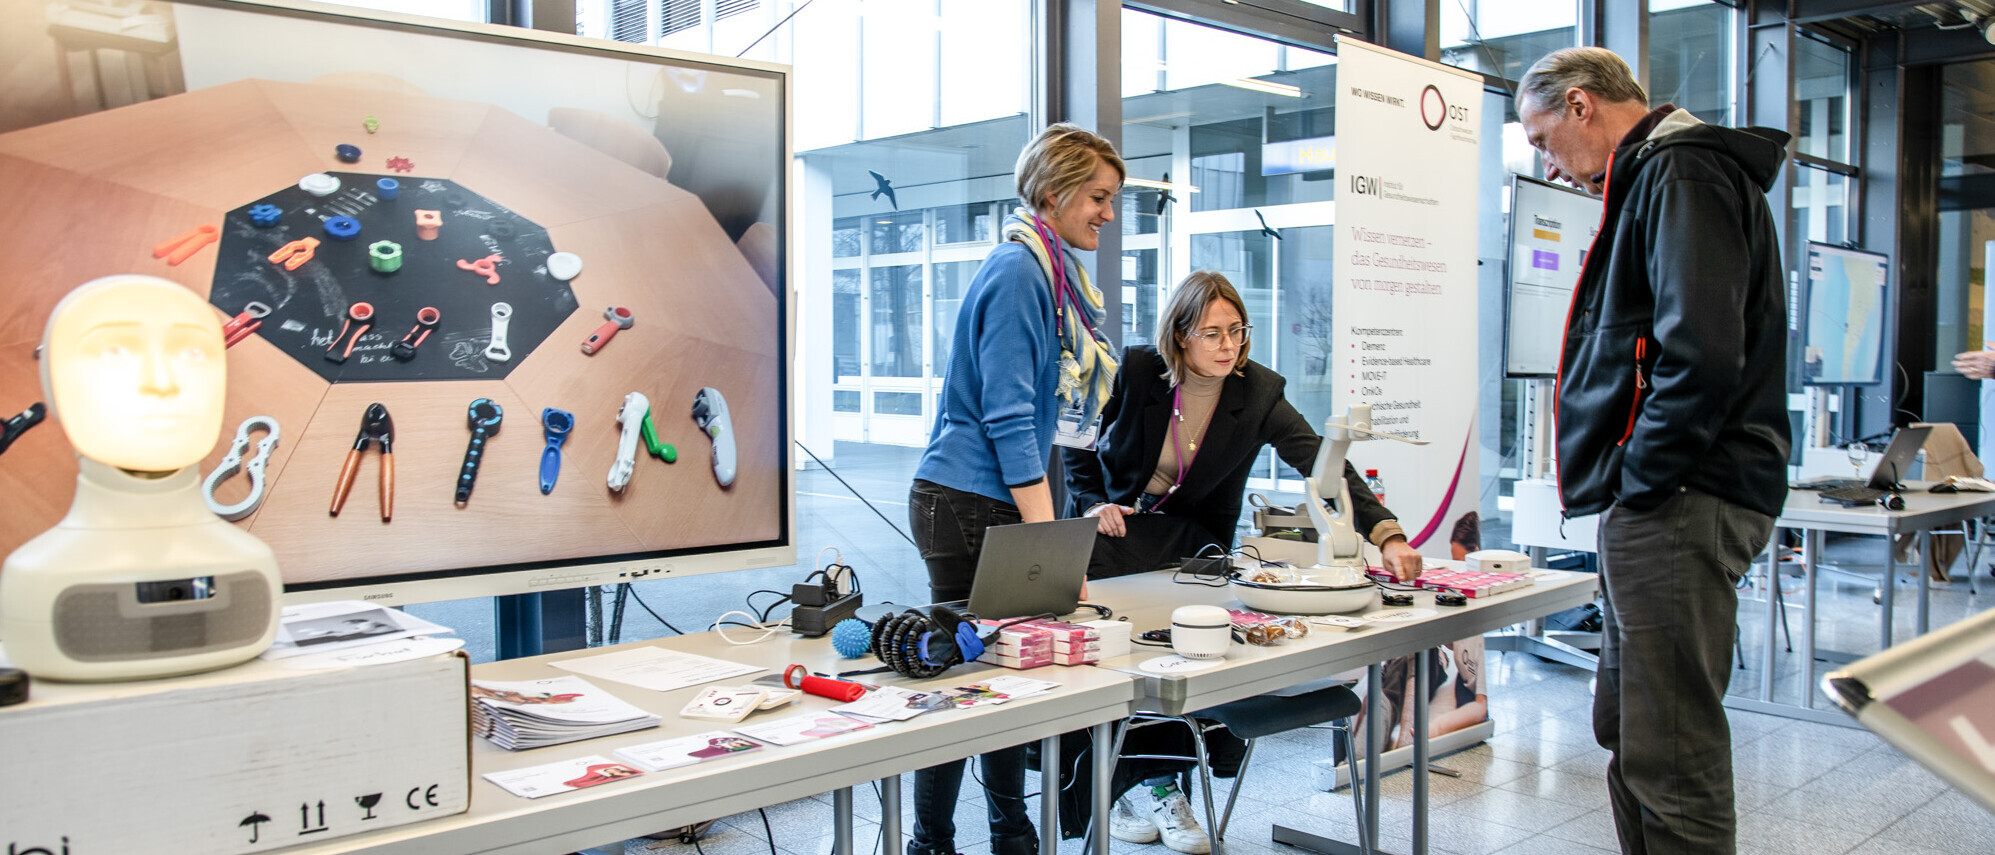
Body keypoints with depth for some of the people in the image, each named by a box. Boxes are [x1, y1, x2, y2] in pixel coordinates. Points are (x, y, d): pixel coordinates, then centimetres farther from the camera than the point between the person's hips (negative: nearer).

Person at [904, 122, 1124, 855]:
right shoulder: (1017, 274, -15)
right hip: (968, 505, -10)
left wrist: (1049, 530, 21)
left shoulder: (1049, 272, 15)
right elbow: (1009, 419, -21)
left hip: (992, 504, 10)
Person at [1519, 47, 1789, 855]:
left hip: (1679, 509, -11)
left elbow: (1700, 350, -24)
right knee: (1628, 730, 19)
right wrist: (1631, 491, 15)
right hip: (1658, 505, 11)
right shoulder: (1653, 179, 22)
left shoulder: (1680, 173, -10)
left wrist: (1644, 480, -16)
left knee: (1670, 756, -7)